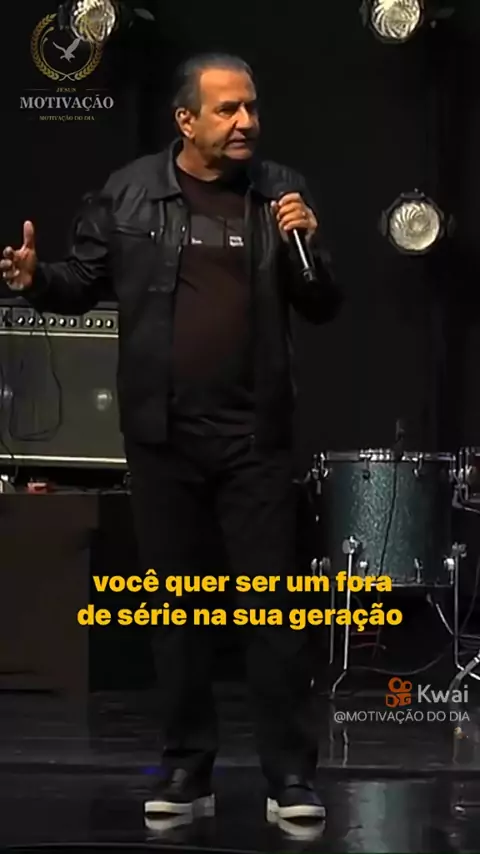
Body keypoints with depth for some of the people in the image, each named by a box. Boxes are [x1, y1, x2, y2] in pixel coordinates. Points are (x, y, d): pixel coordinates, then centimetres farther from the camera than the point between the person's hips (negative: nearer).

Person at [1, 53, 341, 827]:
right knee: (177, 605, 9)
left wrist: (305, 246, -13)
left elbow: (324, 308, 5)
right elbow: (83, 285, 5)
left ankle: (292, 778, 7)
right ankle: (187, 772, 19)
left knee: (270, 604, 1)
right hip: (163, 434, 1)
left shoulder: (281, 190, 3)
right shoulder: (128, 193, 1)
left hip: (255, 434, 0)